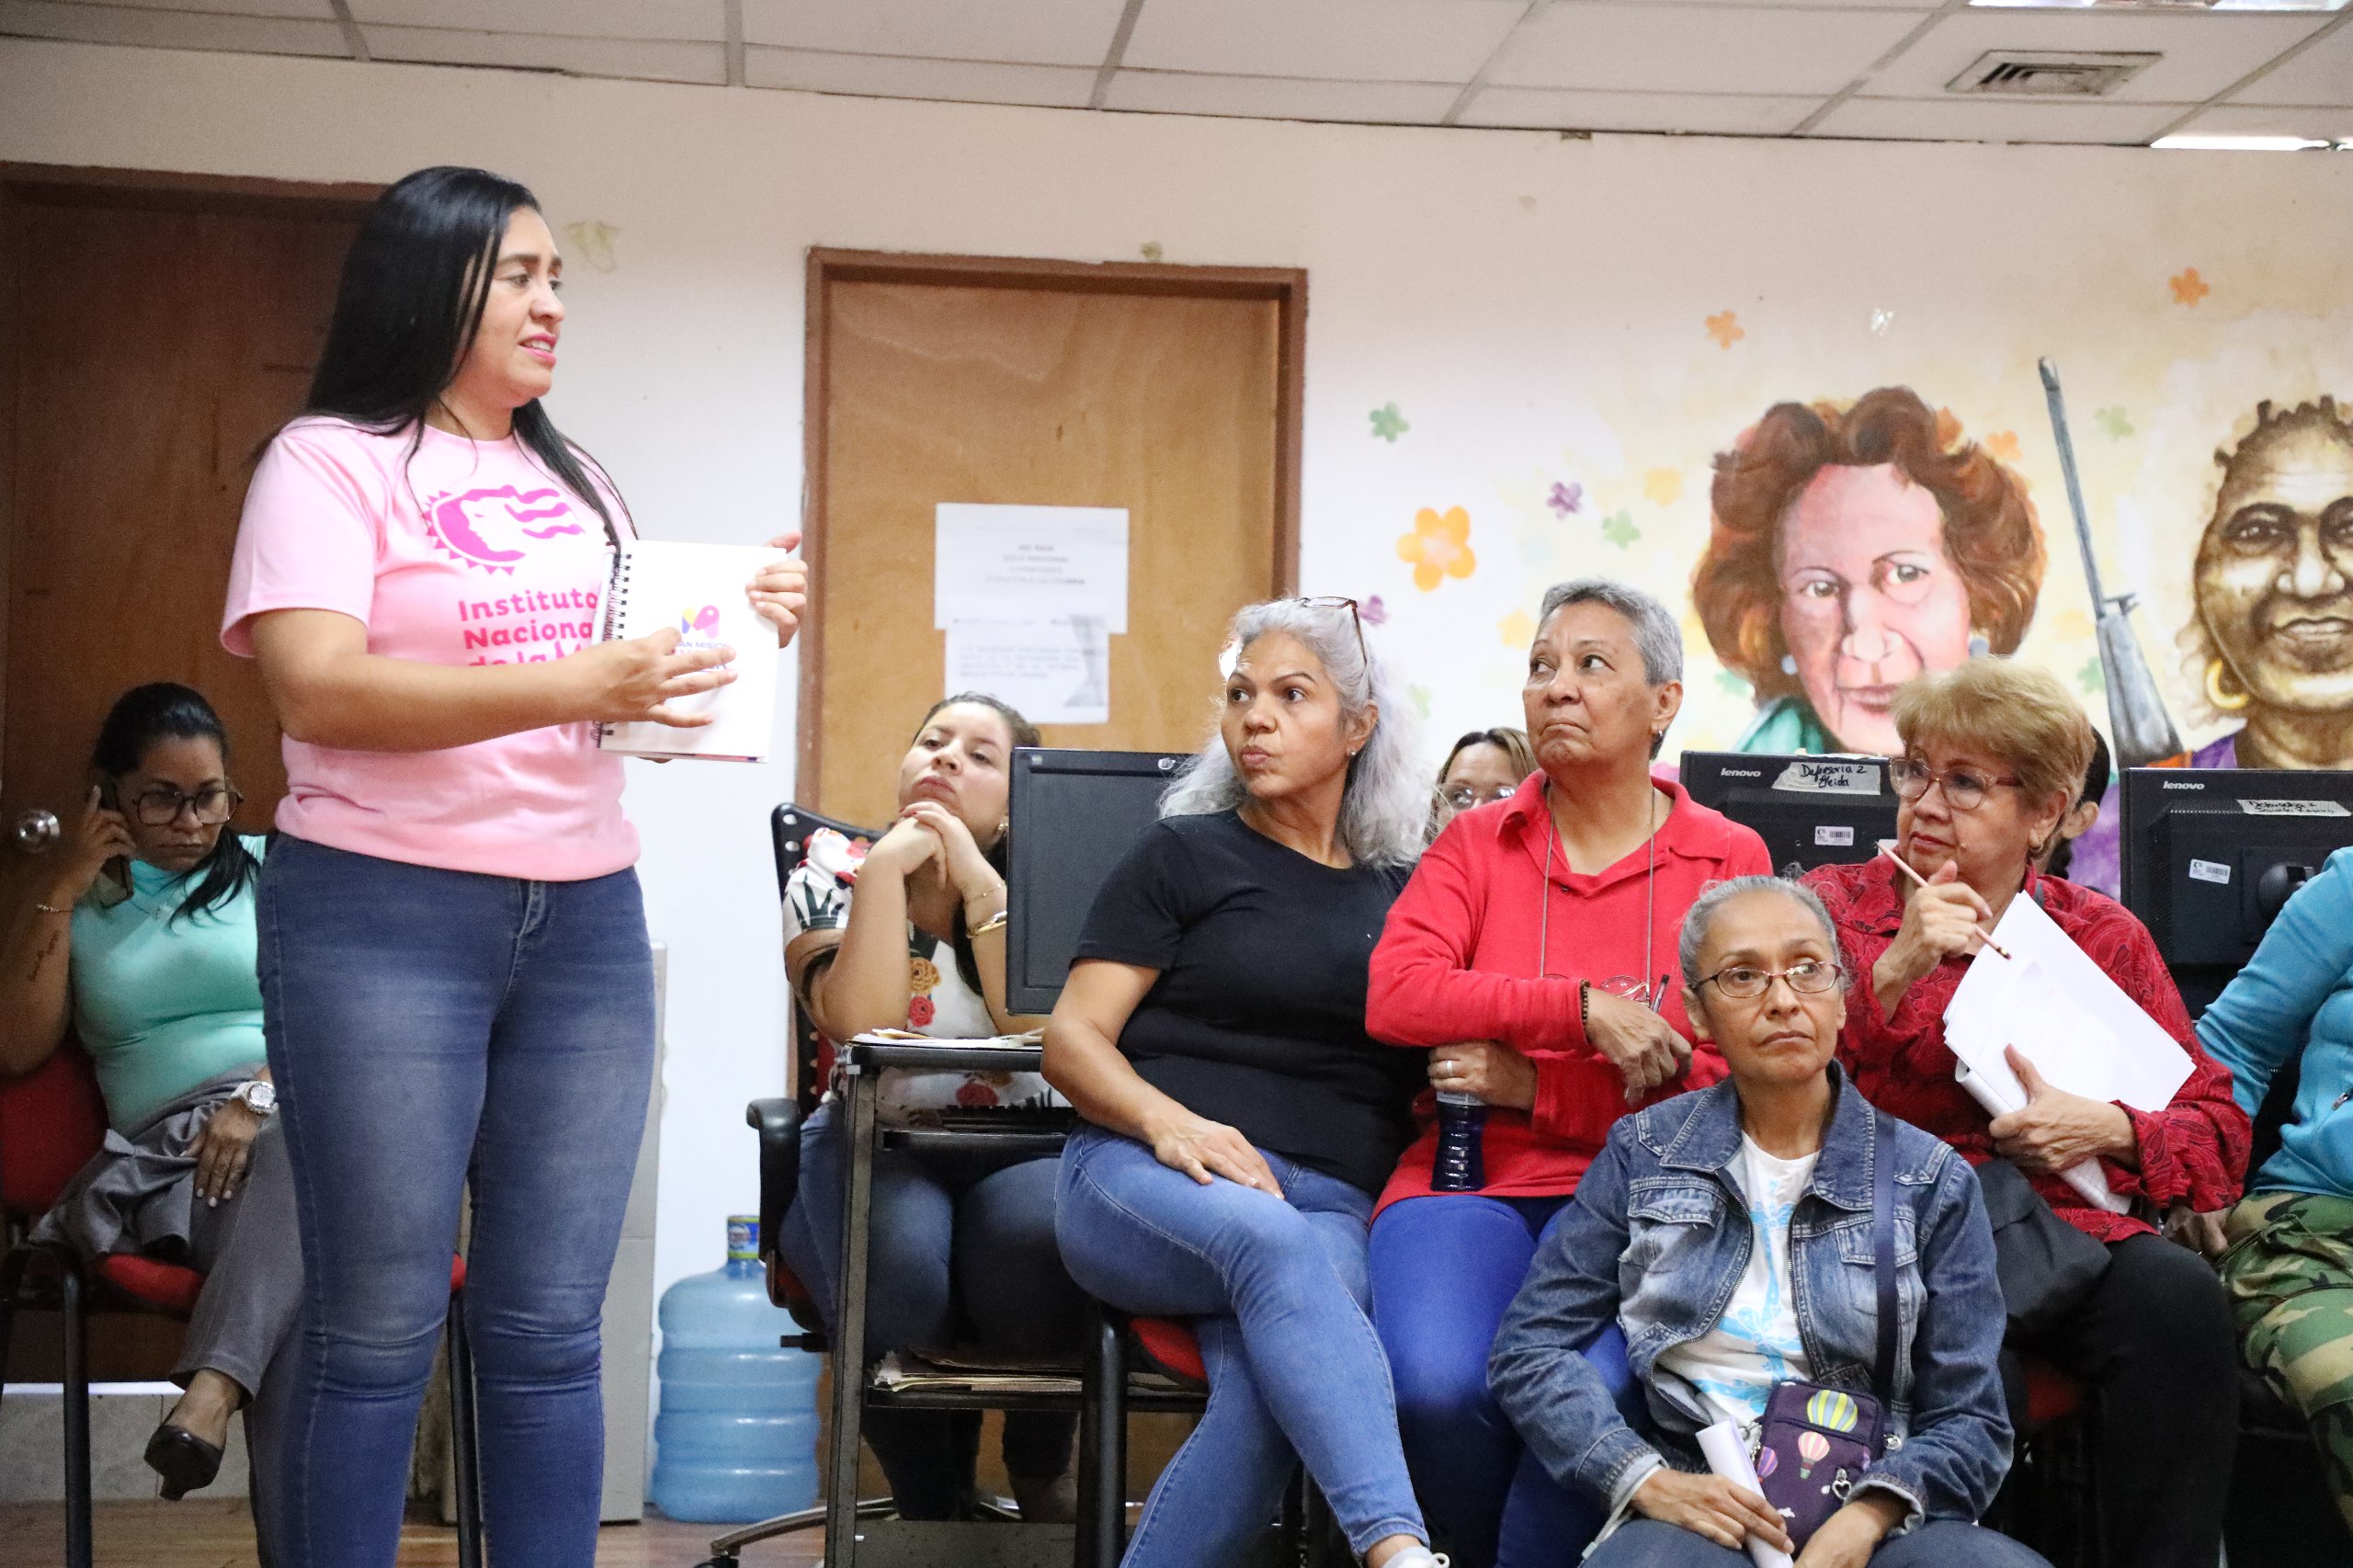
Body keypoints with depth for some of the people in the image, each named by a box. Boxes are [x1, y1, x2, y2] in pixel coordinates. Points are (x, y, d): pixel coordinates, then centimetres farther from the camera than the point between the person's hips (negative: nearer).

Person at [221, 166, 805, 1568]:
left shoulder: (574, 479, 16)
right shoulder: (332, 460, -3)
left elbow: (641, 668, 24)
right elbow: (315, 685, -17)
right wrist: (576, 686, -25)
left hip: (587, 920, 5)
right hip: (385, 914, -5)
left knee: (550, 1326, 6)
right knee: (379, 1329, -2)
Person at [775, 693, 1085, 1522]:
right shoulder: (834, 875, 6)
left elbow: (1046, 1039, -11)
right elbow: (862, 1028, -15)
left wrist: (979, 886, -13)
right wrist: (887, 864, -17)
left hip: (1012, 1149, 1)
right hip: (874, 1149, -1)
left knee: (1040, 1237, -36)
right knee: (897, 1274, -35)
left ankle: (1040, 1470, -5)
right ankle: (934, 1507, -5)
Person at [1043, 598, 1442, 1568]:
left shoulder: (1405, 893, 22)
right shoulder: (1185, 856, 12)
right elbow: (1072, 1041, 5)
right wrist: (1170, 1121, -14)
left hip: (1329, 1204, 2)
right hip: (1143, 1179, -2)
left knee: (1271, 1389, -33)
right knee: (1271, 1239, -38)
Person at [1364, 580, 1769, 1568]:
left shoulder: (1728, 858, 9)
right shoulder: (1476, 843, 13)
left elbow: (1730, 1077, 0)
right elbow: (1394, 996, -4)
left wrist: (1535, 1087, -9)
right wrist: (1584, 1010, -14)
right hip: (1470, 1182, 1)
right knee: (1436, 1384, -29)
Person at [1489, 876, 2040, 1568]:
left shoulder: (1931, 1181, 10)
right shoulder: (1643, 1155, 12)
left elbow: (1968, 1421, 8)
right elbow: (1529, 1348, 9)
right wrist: (1646, 1479, -7)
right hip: (1693, 1509, 0)